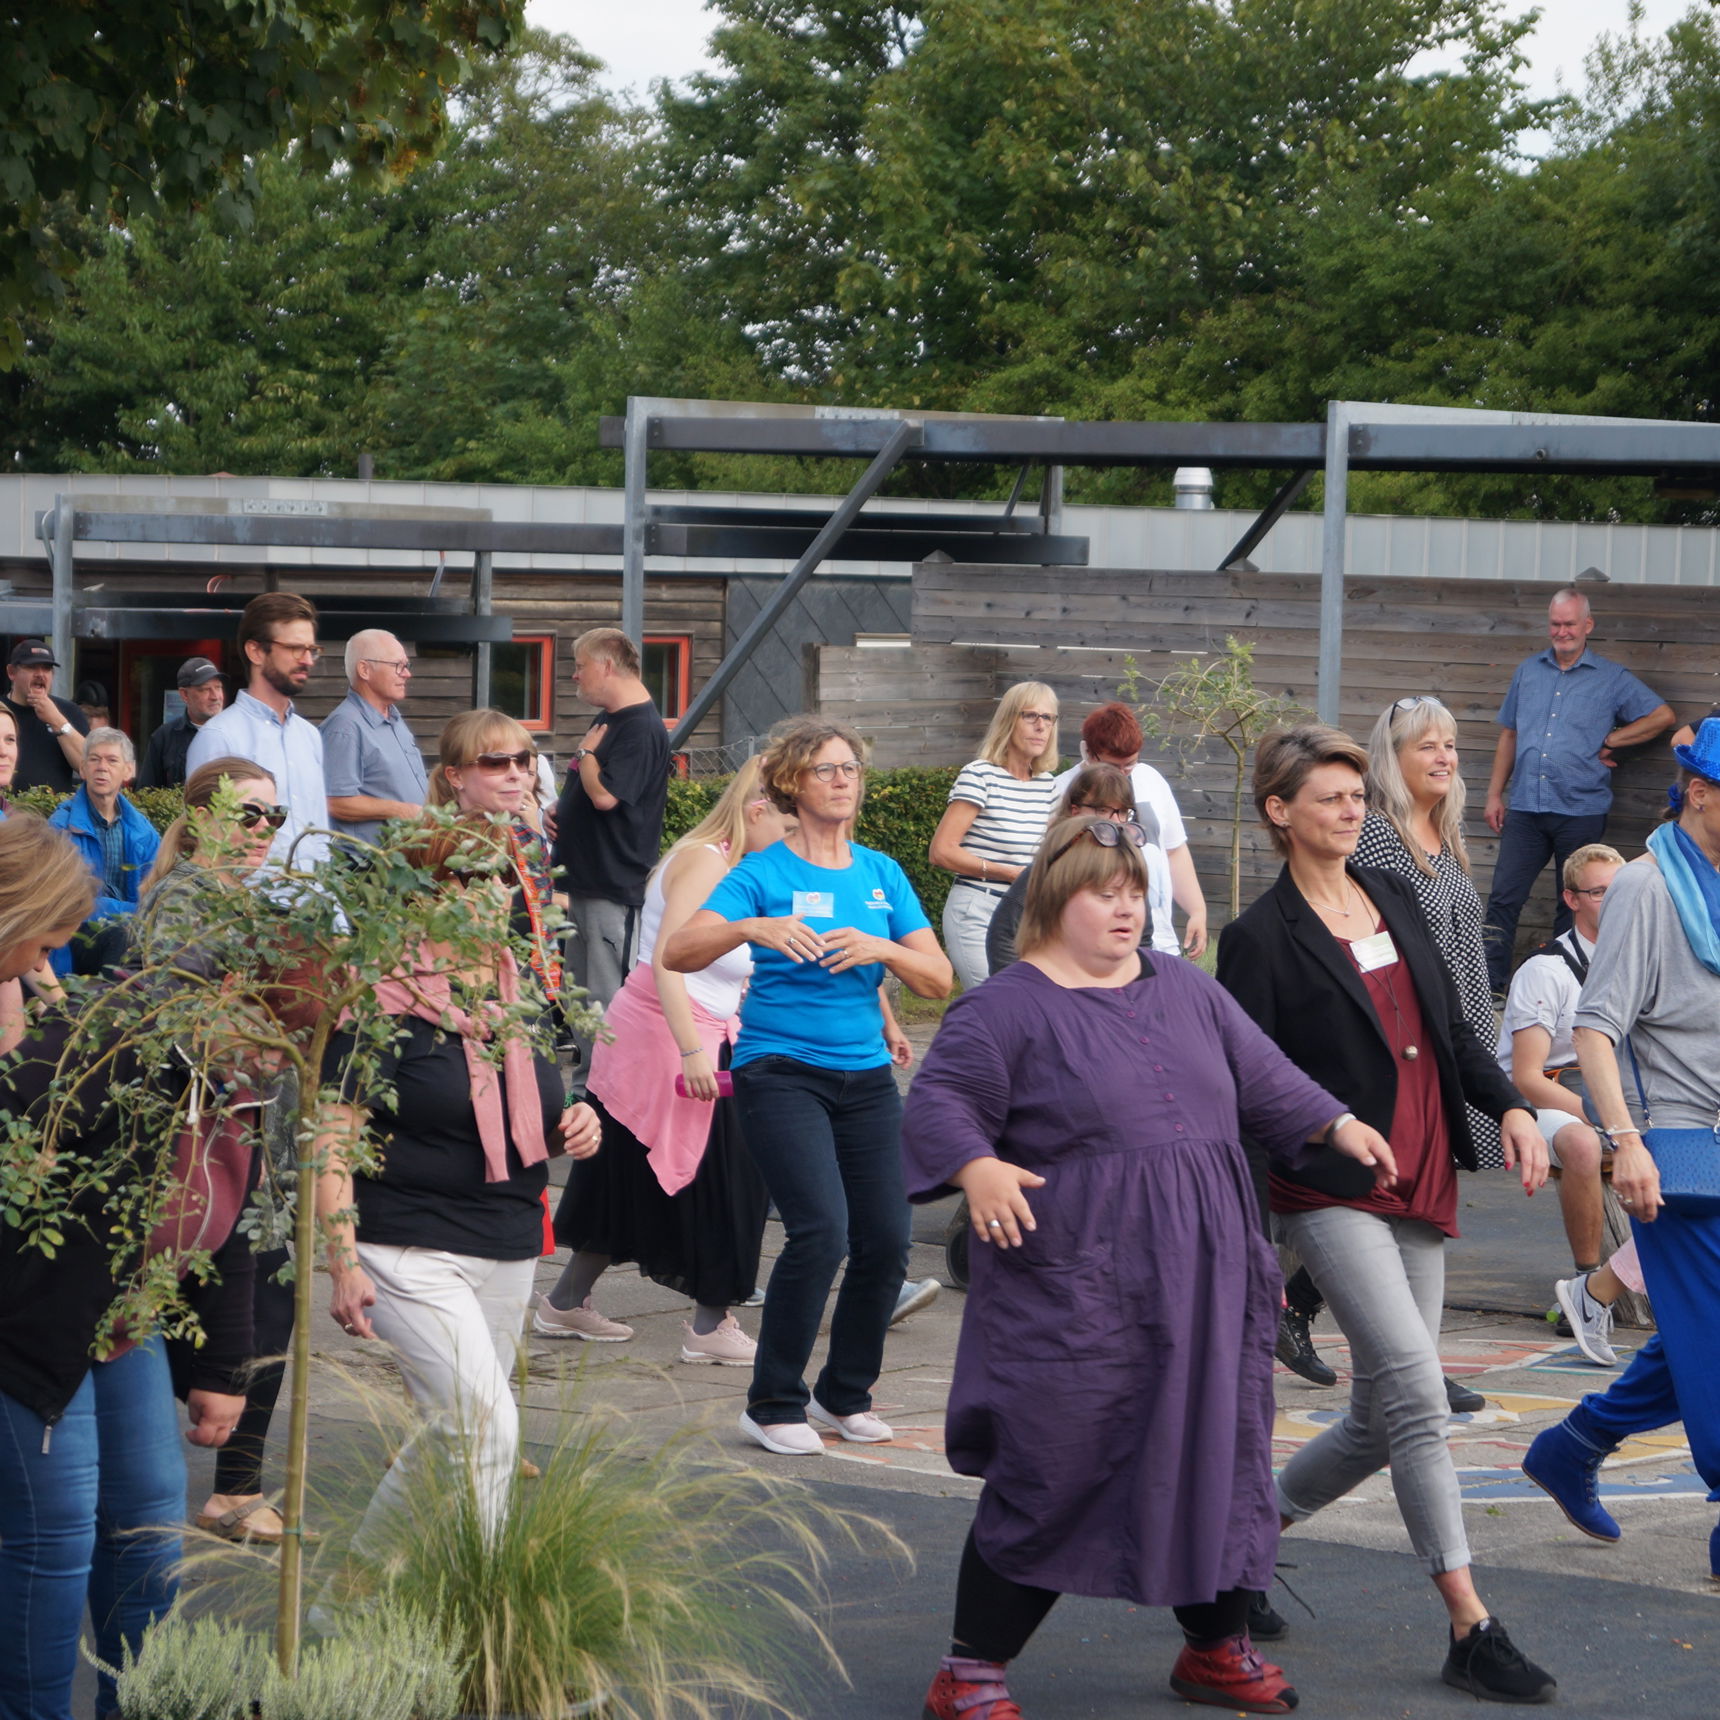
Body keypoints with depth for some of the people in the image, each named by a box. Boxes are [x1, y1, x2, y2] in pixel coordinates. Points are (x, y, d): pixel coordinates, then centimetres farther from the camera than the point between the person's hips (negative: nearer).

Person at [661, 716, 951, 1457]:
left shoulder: (881, 874, 11)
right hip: (781, 1071, -5)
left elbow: (939, 978, 7)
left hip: (865, 1076, 5)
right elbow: (677, 954, -13)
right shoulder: (763, 873, -2)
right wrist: (751, 928, -29)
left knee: (886, 1242, 1)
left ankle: (846, 1394, 21)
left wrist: (880, 949, -12)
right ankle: (773, 1403, -5)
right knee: (821, 1230, -19)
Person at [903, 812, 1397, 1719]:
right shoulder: (1009, 1007, -5)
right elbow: (938, 1102, -11)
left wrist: (1337, 1124, 9)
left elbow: (1263, 1077, 22)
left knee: (1218, 1456, 11)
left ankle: (1218, 1646, 26)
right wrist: (977, 1169, -28)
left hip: (1205, 1280, 6)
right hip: (1075, 1292, -6)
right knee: (1051, 1474, -5)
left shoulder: (1185, 988, 15)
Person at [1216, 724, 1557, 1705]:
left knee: (1384, 1419, 8)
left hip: (1419, 1184, 7)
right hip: (1329, 1189, -7)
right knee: (1414, 1388, -18)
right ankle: (1470, 1627, -15)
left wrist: (1512, 1107, 3)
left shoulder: (1396, 898, 13)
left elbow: (1452, 1027, 20)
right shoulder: (1261, 938, -6)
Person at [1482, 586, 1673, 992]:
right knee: (1503, 897, -4)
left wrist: (1610, 741, -3)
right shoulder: (1528, 671, 13)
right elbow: (1509, 735, 18)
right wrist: (1495, 794, 12)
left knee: (1575, 904, 6)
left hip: (1580, 811, -2)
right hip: (1526, 807, 2)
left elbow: (1663, 716, 0)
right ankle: (1489, 985, -2)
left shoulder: (1612, 679, 3)